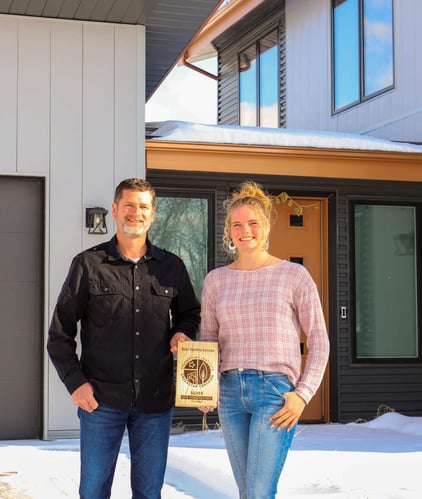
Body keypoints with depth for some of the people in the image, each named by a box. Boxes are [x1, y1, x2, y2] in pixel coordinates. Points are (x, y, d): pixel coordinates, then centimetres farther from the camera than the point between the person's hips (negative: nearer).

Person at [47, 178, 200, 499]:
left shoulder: (171, 267, 7)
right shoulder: (89, 264, -1)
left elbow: (190, 312, 22)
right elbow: (60, 332, 1)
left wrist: (182, 332, -1)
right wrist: (75, 382, -8)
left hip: (155, 400, 2)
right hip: (102, 399, -2)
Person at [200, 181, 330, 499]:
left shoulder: (294, 276, -1)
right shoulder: (216, 280, 9)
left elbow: (319, 342, 1)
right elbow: (207, 341, 15)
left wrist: (303, 394, -8)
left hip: (276, 391, -4)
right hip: (230, 391, 4)